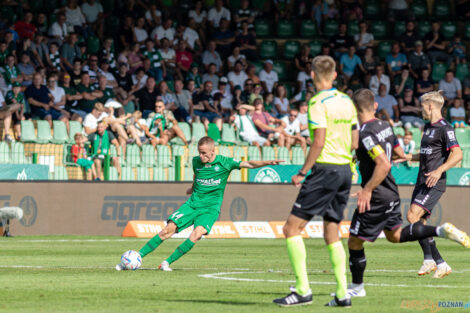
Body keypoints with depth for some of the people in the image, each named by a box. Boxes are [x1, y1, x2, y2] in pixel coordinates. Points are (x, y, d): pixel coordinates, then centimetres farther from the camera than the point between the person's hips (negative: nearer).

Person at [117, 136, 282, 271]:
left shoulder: (224, 162, -8)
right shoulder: (196, 161, 4)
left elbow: (248, 164, -12)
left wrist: (267, 163, -25)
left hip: (211, 207, -3)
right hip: (192, 204, 3)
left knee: (197, 234, -28)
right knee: (167, 230, -10)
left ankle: (167, 262, -20)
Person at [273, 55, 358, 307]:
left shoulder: (318, 102, -11)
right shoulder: (347, 101, 11)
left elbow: (319, 141, -18)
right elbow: (354, 142, 15)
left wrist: (302, 172, -13)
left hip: (325, 169, -8)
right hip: (345, 169, 8)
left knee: (291, 228, -5)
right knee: (332, 234, 14)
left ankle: (302, 289, -12)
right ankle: (342, 294, 9)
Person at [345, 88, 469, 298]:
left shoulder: (365, 134, -22)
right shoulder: (384, 126, 5)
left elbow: (384, 164, -30)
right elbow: (400, 154, 19)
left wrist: (367, 190, -24)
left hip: (376, 197, -9)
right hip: (391, 193, 9)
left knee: (354, 243, 4)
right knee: (395, 235, 25)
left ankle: (357, 287, 15)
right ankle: (441, 231, 10)